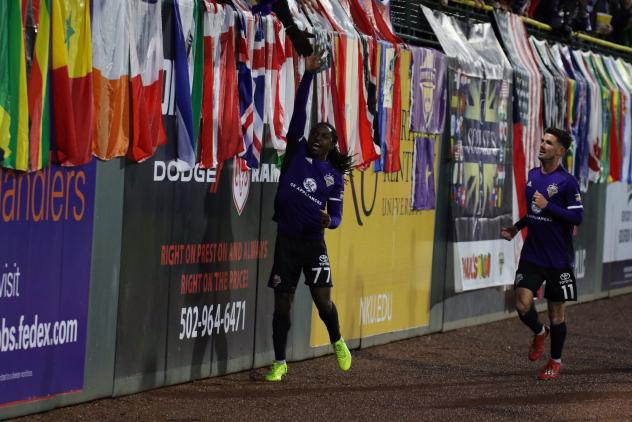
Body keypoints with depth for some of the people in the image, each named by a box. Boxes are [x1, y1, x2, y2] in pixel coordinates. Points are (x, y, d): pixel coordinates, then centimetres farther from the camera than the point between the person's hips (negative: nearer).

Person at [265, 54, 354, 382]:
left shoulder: (334, 176, 4)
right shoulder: (297, 152, 3)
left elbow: (337, 214, 2)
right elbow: (299, 112, -3)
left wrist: (329, 220, -23)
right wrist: (308, 75, -9)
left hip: (313, 243, 0)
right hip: (286, 241, 1)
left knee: (322, 300, -9)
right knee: (282, 303, 3)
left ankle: (338, 343, 20)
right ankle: (279, 363, 14)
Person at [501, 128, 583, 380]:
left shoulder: (567, 182, -11)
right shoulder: (532, 175, 9)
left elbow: (577, 217, -15)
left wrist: (547, 206, -20)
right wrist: (516, 227, 12)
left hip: (558, 258, -5)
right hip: (531, 254, 5)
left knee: (556, 312, 6)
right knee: (522, 304, -8)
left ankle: (555, 361, 23)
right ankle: (539, 333, 24)